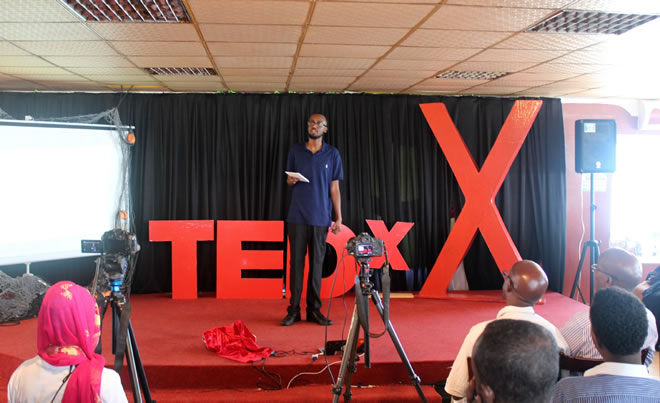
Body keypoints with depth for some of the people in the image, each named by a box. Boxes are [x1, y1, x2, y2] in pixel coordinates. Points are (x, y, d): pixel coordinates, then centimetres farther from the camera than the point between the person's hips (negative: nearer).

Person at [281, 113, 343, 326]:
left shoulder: (332, 154, 6)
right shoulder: (295, 150, 8)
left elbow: (334, 188, 6)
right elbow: (289, 180, 15)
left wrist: (339, 218, 1)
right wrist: (291, 180, -10)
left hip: (321, 218, 0)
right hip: (297, 216, 0)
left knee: (317, 263, 4)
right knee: (296, 261, 1)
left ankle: (314, 309, 12)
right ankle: (293, 309, 7)